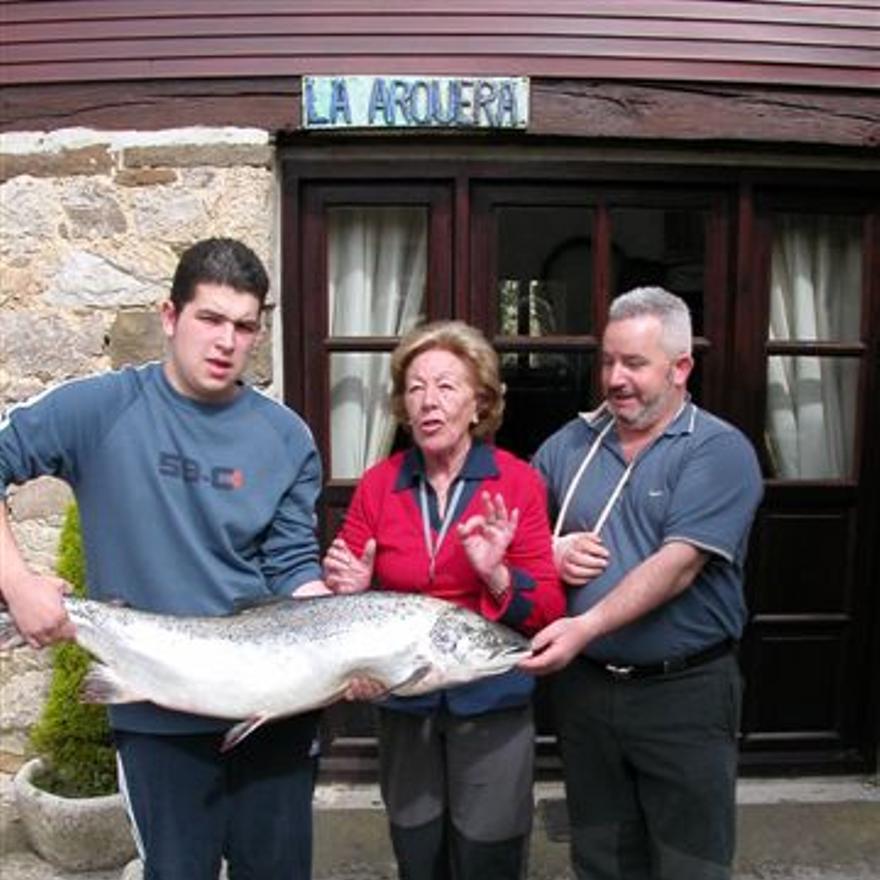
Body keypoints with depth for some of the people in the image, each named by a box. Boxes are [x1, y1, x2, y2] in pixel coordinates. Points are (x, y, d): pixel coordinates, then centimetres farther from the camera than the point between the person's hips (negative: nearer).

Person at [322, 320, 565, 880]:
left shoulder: (519, 482, -8)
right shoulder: (379, 485, -2)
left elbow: (550, 610, -9)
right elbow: (348, 589, 3)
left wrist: (497, 575, -27)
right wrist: (349, 588, -18)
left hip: (491, 706, -2)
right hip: (404, 706, 3)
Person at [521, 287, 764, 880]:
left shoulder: (719, 450, -9)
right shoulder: (571, 442, 6)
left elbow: (679, 563, -21)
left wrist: (587, 626, -29)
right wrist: (548, 552, -10)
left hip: (684, 693, -4)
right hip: (583, 686, 5)